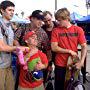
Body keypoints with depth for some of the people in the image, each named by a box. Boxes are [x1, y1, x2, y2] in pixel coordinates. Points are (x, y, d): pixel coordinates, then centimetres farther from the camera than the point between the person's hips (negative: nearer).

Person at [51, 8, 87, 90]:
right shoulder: (56, 31, -3)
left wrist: (81, 62, -14)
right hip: (60, 65, 0)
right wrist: (70, 51, -12)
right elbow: (54, 48, -8)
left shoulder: (78, 30, -3)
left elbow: (84, 47, -3)